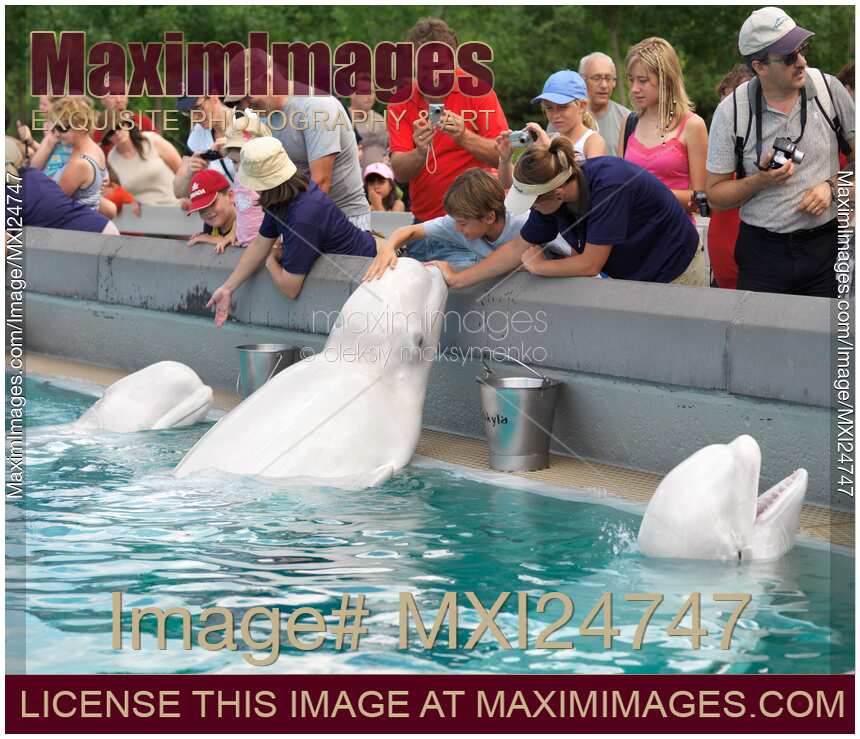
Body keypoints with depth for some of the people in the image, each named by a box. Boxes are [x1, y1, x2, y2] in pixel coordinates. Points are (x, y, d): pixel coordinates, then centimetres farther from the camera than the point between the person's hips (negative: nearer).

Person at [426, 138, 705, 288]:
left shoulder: (608, 186, -34)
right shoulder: (552, 194, -10)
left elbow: (590, 265, -27)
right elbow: (519, 247, 2)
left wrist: (537, 266, -10)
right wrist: (456, 278, 1)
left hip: (676, 275, -7)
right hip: (629, 277, 7)